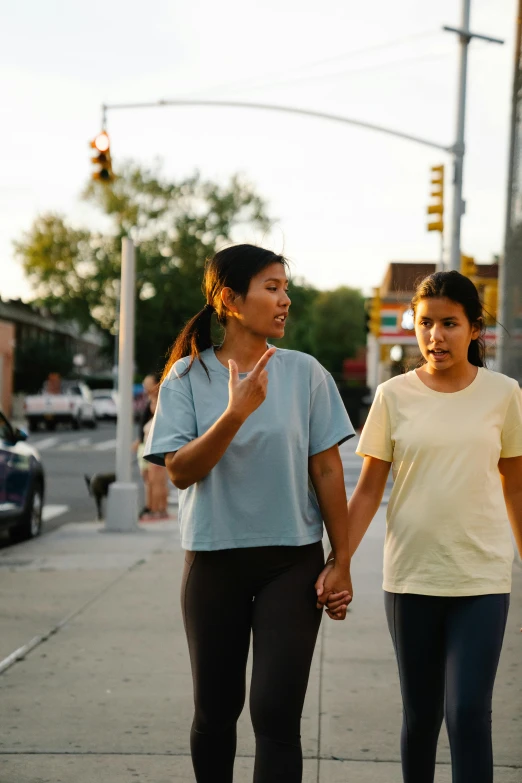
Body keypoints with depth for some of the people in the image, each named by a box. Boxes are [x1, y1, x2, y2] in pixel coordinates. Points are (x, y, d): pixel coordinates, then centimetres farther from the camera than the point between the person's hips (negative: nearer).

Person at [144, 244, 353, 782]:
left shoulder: (305, 373, -1)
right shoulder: (187, 377, -2)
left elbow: (326, 470, 1)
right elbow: (180, 471, -11)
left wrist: (341, 561, -1)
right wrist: (236, 413, -25)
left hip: (292, 561, 0)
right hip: (214, 560, 1)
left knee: (276, 712, -8)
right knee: (215, 711, 12)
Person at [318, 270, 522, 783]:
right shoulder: (394, 396, -1)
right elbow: (368, 491, 1)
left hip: (481, 577, -1)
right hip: (410, 576, 1)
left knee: (468, 714, -10)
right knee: (420, 714, 11)